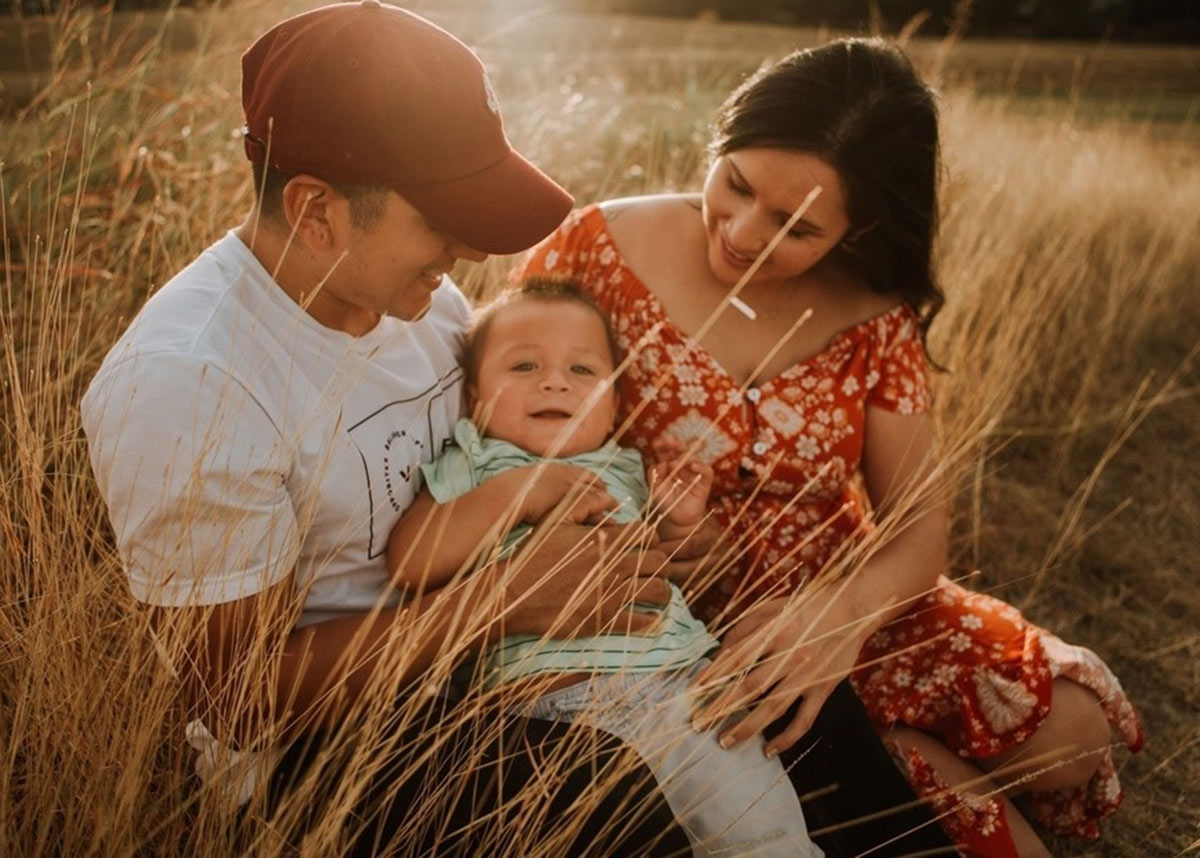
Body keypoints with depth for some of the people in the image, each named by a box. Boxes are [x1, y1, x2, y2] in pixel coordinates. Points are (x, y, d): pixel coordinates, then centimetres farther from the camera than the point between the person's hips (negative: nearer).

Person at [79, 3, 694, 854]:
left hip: (467, 657, 8)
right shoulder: (182, 385, -25)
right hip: (315, 744, -7)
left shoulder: (416, 290, -3)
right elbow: (244, 697, -20)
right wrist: (509, 599, -25)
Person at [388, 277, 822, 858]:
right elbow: (410, 565, -4)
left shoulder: (625, 473, 23)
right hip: (550, 698, -4)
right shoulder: (470, 467, 12)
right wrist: (515, 493, -9)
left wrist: (678, 525, 11)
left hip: (678, 679, 4)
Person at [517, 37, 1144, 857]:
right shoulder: (598, 249, -15)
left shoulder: (874, 314, -6)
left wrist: (843, 611, -32)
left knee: (1070, 733, -6)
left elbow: (919, 530, -9)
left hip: (836, 599, 4)